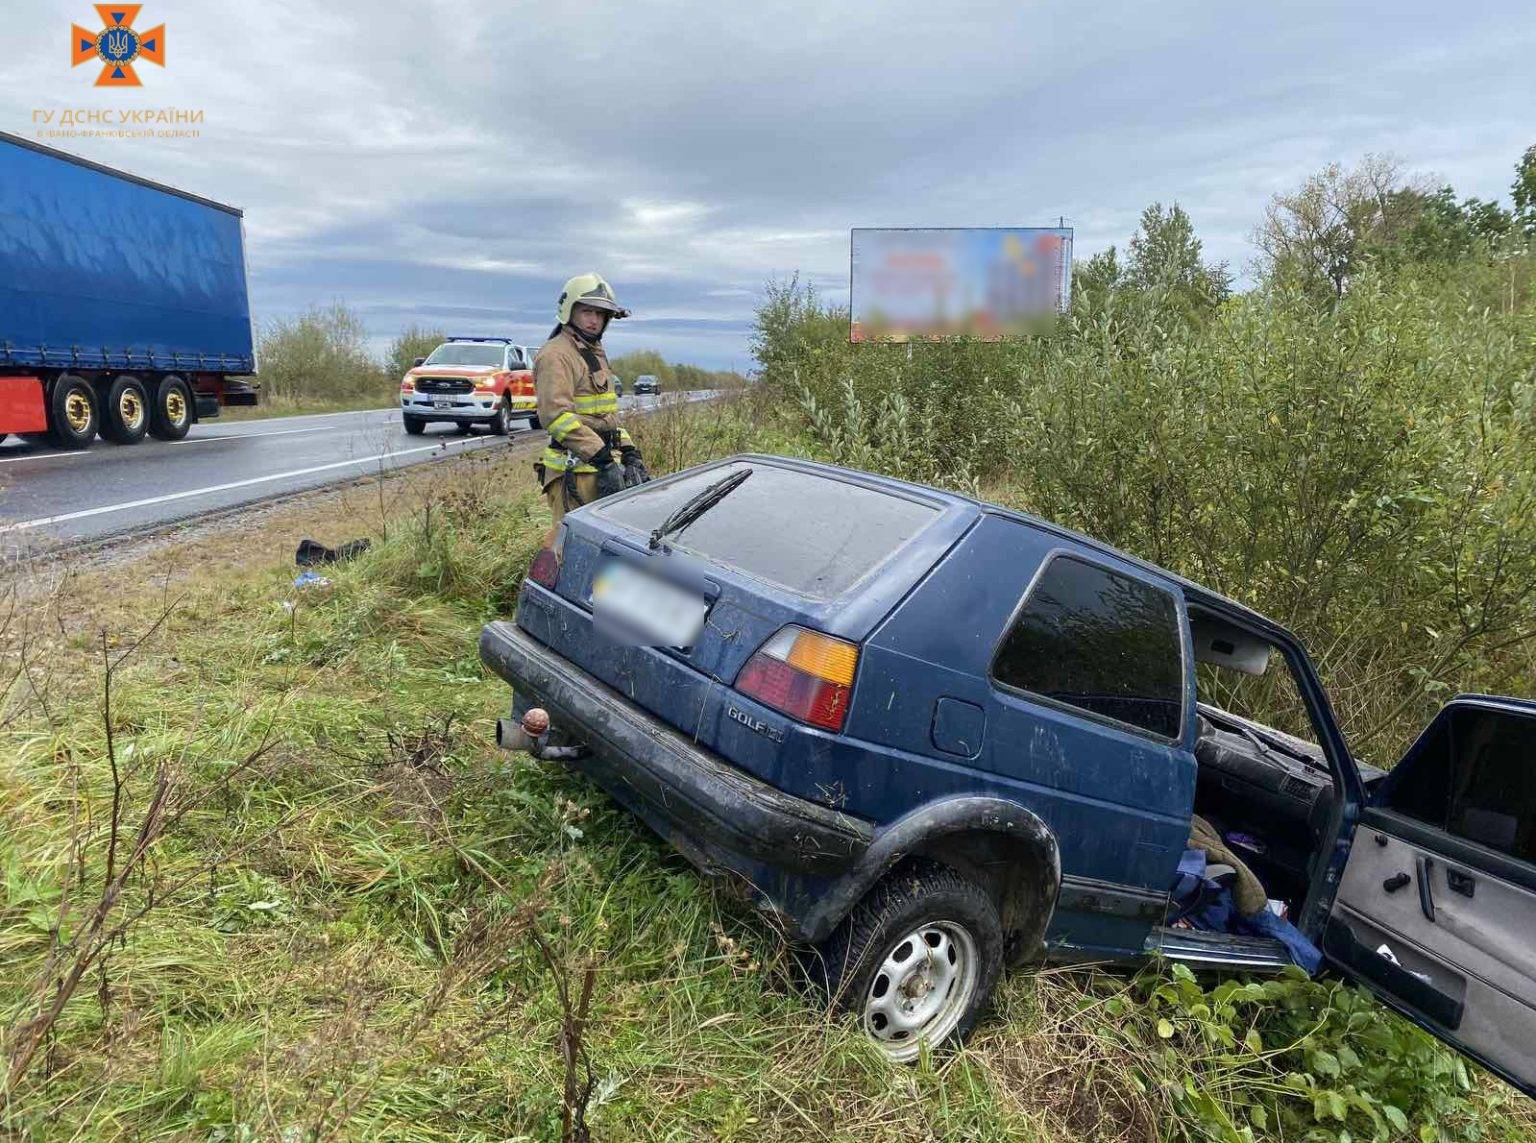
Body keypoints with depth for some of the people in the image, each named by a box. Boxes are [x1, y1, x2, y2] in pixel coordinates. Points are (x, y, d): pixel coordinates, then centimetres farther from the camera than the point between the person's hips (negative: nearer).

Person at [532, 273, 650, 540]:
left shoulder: (596, 354, 22)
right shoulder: (556, 355, -9)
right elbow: (555, 414, -22)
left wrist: (630, 453, 14)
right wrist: (603, 459, -24)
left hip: (602, 466, 9)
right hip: (574, 471, -9)